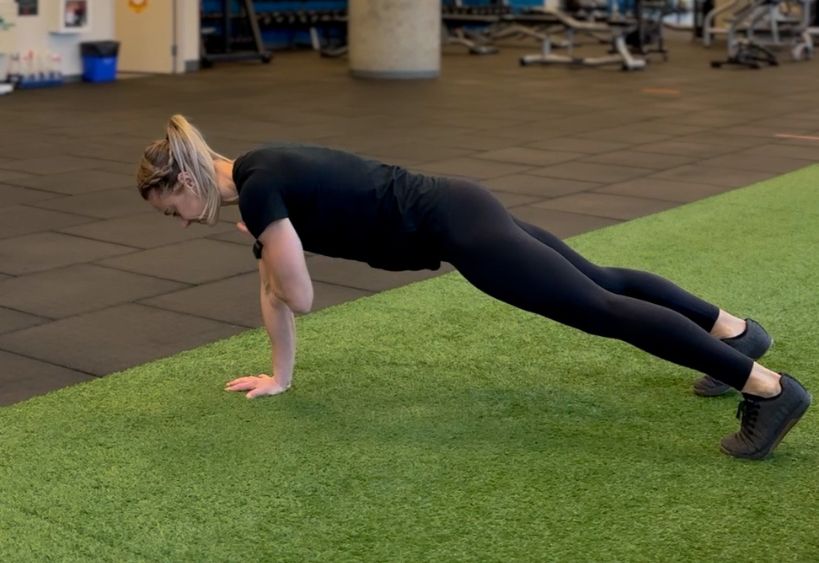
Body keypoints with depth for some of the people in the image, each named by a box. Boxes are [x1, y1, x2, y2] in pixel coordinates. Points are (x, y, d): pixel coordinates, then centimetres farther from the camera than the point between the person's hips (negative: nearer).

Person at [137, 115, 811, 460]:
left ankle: (769, 388, -11)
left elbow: (297, 298, -16)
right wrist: (279, 379, 22)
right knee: (598, 281, 19)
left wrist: (263, 242, 1)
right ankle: (735, 328, 32)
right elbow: (275, 293, 19)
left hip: (451, 224, -9)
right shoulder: (258, 174, 11)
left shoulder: (256, 188, -17)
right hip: (455, 211, 9)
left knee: (598, 310, -11)